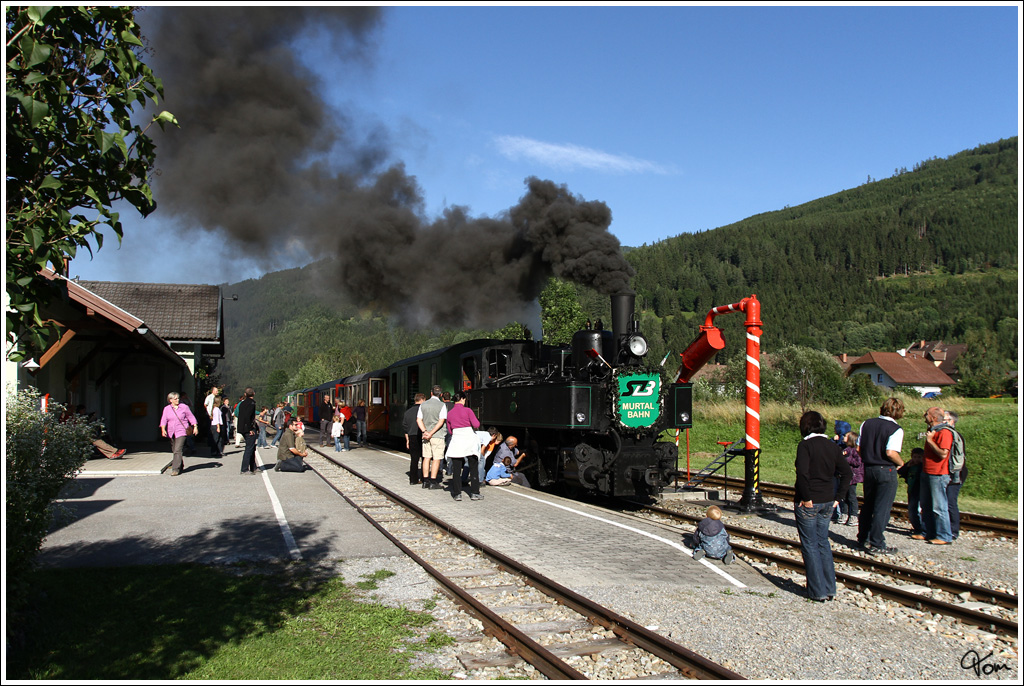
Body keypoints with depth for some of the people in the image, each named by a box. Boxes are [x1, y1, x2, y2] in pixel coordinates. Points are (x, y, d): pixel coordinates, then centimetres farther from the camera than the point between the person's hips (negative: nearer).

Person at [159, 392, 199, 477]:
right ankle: (181, 467, 28)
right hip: (171, 433, 4)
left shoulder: (184, 407, 1)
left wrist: (195, 427, 0)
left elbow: (191, 417, 6)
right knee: (174, 451, 12)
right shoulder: (167, 409, 7)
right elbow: (164, 420, 1)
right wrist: (163, 429, -13)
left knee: (177, 450, -16)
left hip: (181, 432, -4)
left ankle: (175, 469, -17)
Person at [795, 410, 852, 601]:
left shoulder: (805, 445, -14)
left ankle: (818, 591, 8)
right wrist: (838, 497, 7)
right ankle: (829, 589, 21)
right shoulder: (832, 446, 6)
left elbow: (802, 472, -27)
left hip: (808, 503, -6)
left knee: (810, 545, 4)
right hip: (827, 502, 6)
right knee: (823, 543, 17)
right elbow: (847, 473, 7)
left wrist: (806, 497, -18)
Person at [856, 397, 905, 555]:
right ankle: (876, 545, 4)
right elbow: (890, 452, -23)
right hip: (886, 471, -6)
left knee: (868, 505, 18)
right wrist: (901, 463, -5)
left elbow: (858, 448, 5)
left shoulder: (867, 424, 5)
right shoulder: (896, 429, -13)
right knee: (882, 508, 1)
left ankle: (863, 539, 28)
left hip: (868, 469, 6)